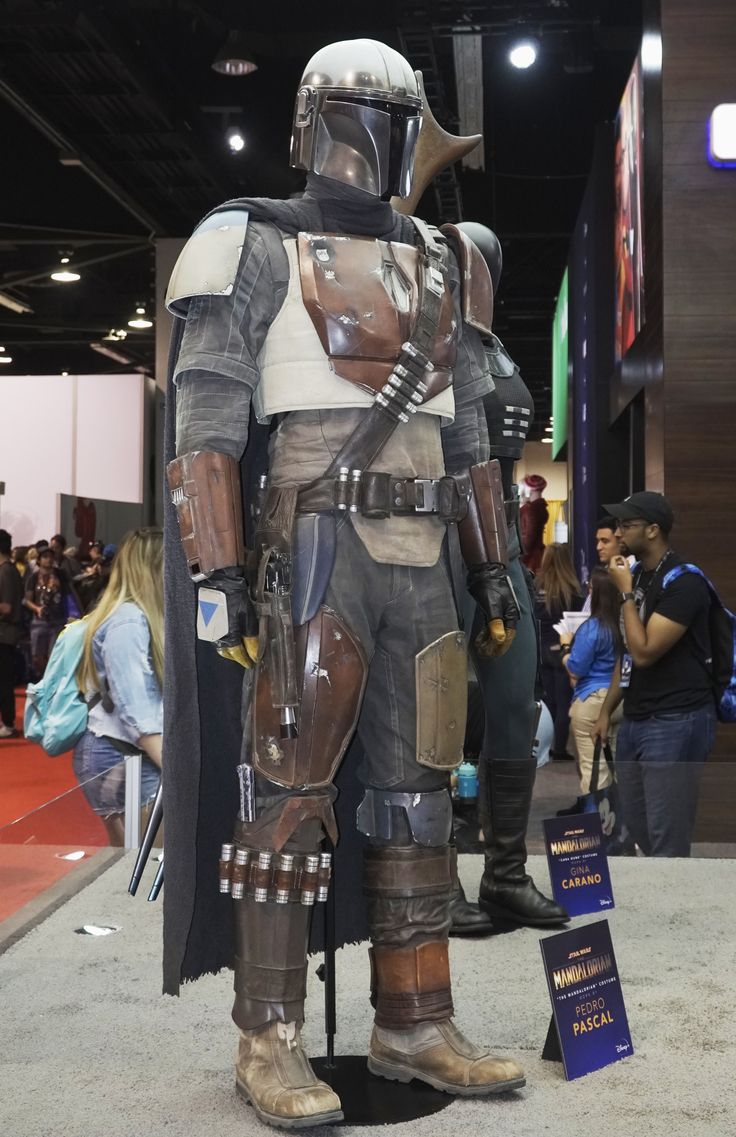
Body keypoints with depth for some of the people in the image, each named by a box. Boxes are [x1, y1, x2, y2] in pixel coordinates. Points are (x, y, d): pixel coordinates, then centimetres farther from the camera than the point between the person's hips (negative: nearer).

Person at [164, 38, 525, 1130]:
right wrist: (217, 573, -15)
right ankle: (270, 1041, 5)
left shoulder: (440, 266, 20)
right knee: (289, 790, -5)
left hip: (423, 557, 6)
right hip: (319, 546, -6)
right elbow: (207, 424, -6)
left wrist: (490, 565, 16)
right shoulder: (261, 246, 2)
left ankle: (415, 1026, 16)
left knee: (418, 792, 7)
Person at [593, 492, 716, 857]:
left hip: (677, 721, -9)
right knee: (637, 825, 16)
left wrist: (625, 593, -14)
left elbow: (644, 653, -21)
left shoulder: (683, 580, -16)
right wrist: (606, 710, 18)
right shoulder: (638, 576, 11)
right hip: (636, 720, 9)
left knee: (666, 835, -5)